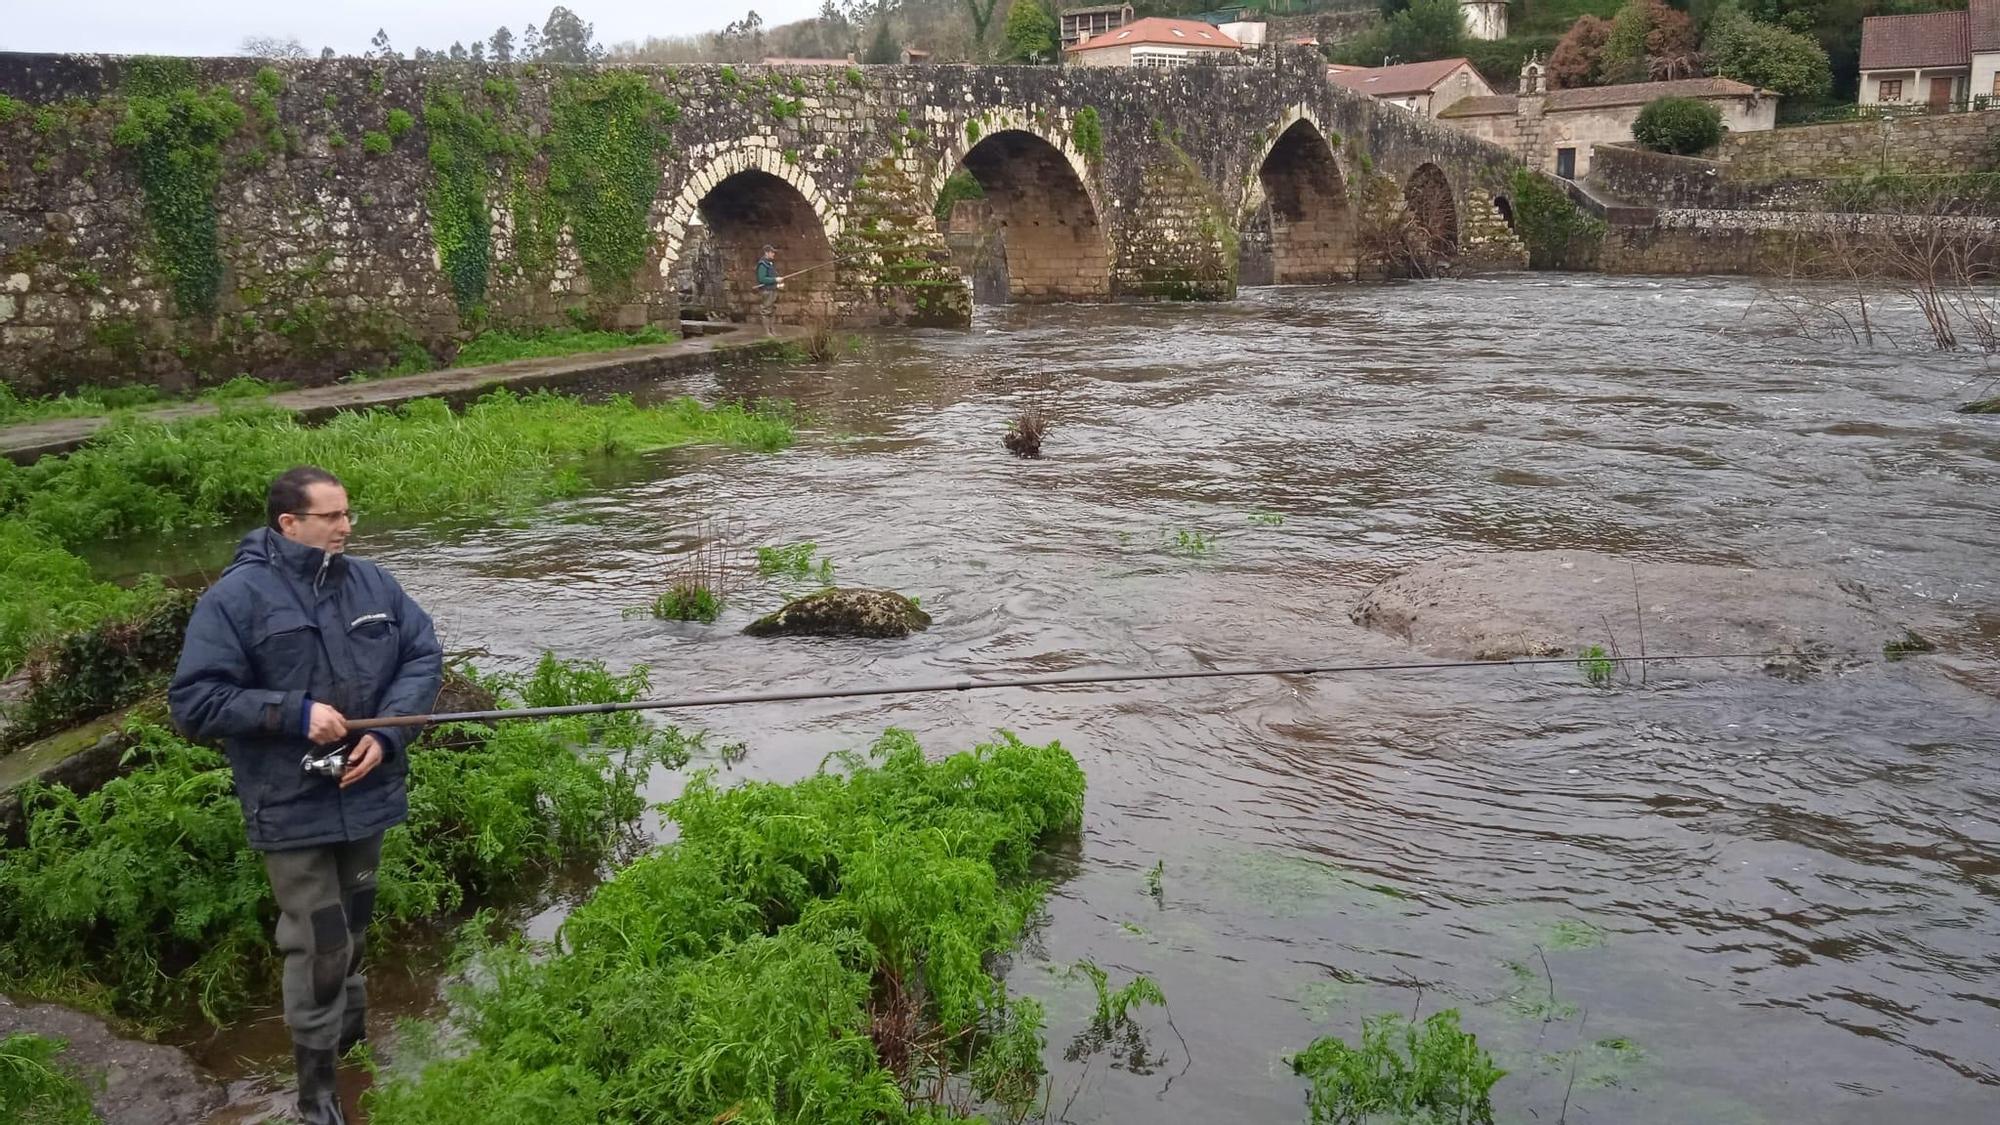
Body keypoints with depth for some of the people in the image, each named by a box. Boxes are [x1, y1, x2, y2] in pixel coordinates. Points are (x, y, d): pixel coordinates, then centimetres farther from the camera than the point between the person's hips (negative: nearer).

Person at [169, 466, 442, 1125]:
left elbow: (424, 657, 2)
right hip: (292, 807, -5)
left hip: (366, 793, 5)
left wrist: (386, 732, -13)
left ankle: (354, 1045, 44)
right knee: (319, 946, -2)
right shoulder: (235, 598, -13)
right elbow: (192, 702, -14)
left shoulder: (372, 582, 1)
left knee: (353, 932, 22)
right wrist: (295, 712, -23)